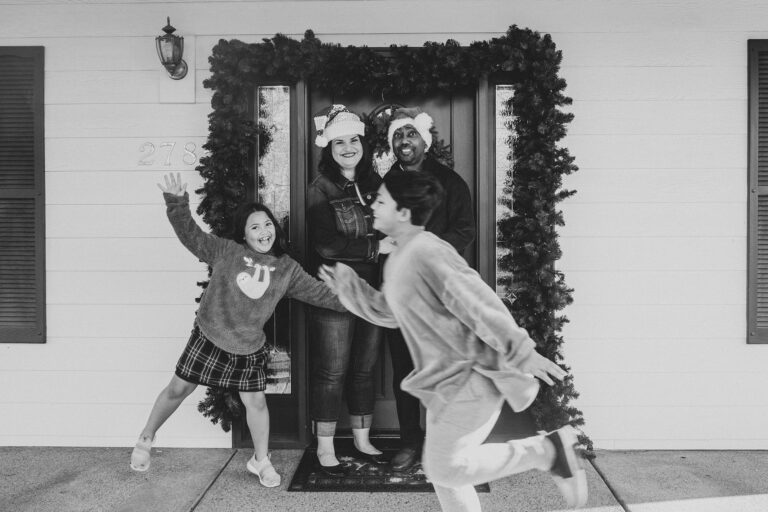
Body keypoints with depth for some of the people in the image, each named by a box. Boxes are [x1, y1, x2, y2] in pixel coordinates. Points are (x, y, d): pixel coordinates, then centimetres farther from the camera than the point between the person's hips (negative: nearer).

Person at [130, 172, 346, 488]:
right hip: (209, 337, -1)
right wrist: (177, 205, -29)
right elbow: (191, 234, -13)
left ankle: (261, 460, 29)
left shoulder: (286, 268, -2)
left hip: (249, 348, 2)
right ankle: (146, 439, 37)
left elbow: (317, 291, 3)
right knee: (178, 389, 10)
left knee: (256, 402, 6)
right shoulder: (226, 252, -9)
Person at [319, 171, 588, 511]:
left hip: (469, 379, -10)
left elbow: (478, 302, -24)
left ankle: (545, 451, 6)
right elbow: (388, 313, 20)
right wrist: (346, 286, 17)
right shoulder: (396, 261, 9)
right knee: (442, 469, 18)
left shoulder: (426, 252, -22)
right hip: (447, 380, 10)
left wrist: (522, 353, -23)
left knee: (445, 468, -2)